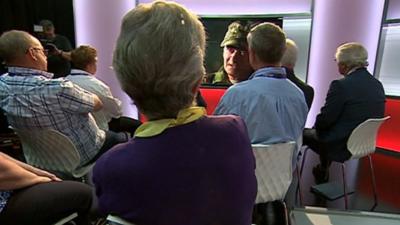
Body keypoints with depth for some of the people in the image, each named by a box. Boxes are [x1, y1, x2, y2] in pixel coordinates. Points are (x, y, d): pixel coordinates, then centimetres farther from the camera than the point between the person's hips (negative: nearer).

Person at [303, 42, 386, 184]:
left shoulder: (341, 85, -23)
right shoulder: (377, 85, 0)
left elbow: (325, 120, -18)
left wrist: (317, 126, 5)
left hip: (341, 146, -8)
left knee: (304, 133, 12)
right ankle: (323, 172, 38)